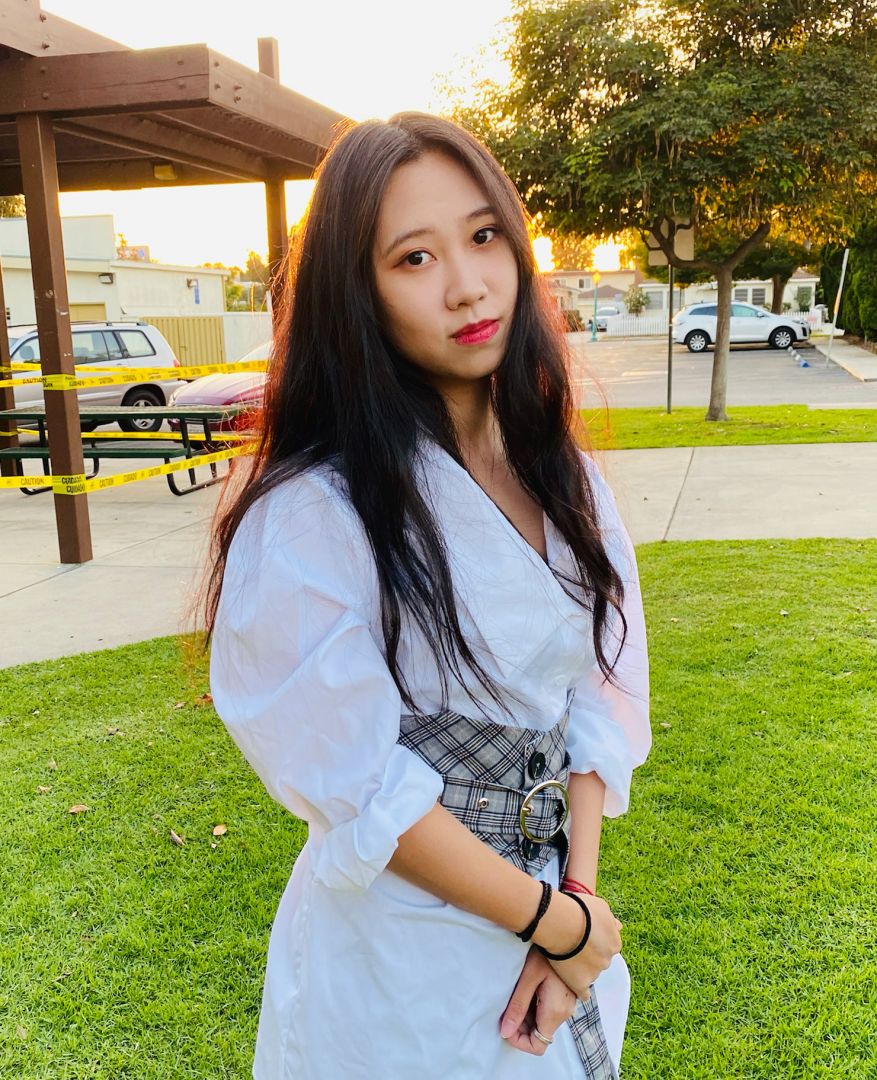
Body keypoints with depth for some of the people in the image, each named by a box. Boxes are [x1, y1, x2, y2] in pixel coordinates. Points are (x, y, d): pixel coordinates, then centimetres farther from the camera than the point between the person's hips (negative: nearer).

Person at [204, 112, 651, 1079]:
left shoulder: (560, 476, -2)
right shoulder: (312, 514, -22)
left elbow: (601, 687, -2)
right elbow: (360, 790, -21)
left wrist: (579, 885, -12)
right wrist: (557, 920, -13)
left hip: (562, 903, 6)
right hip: (402, 961, -5)